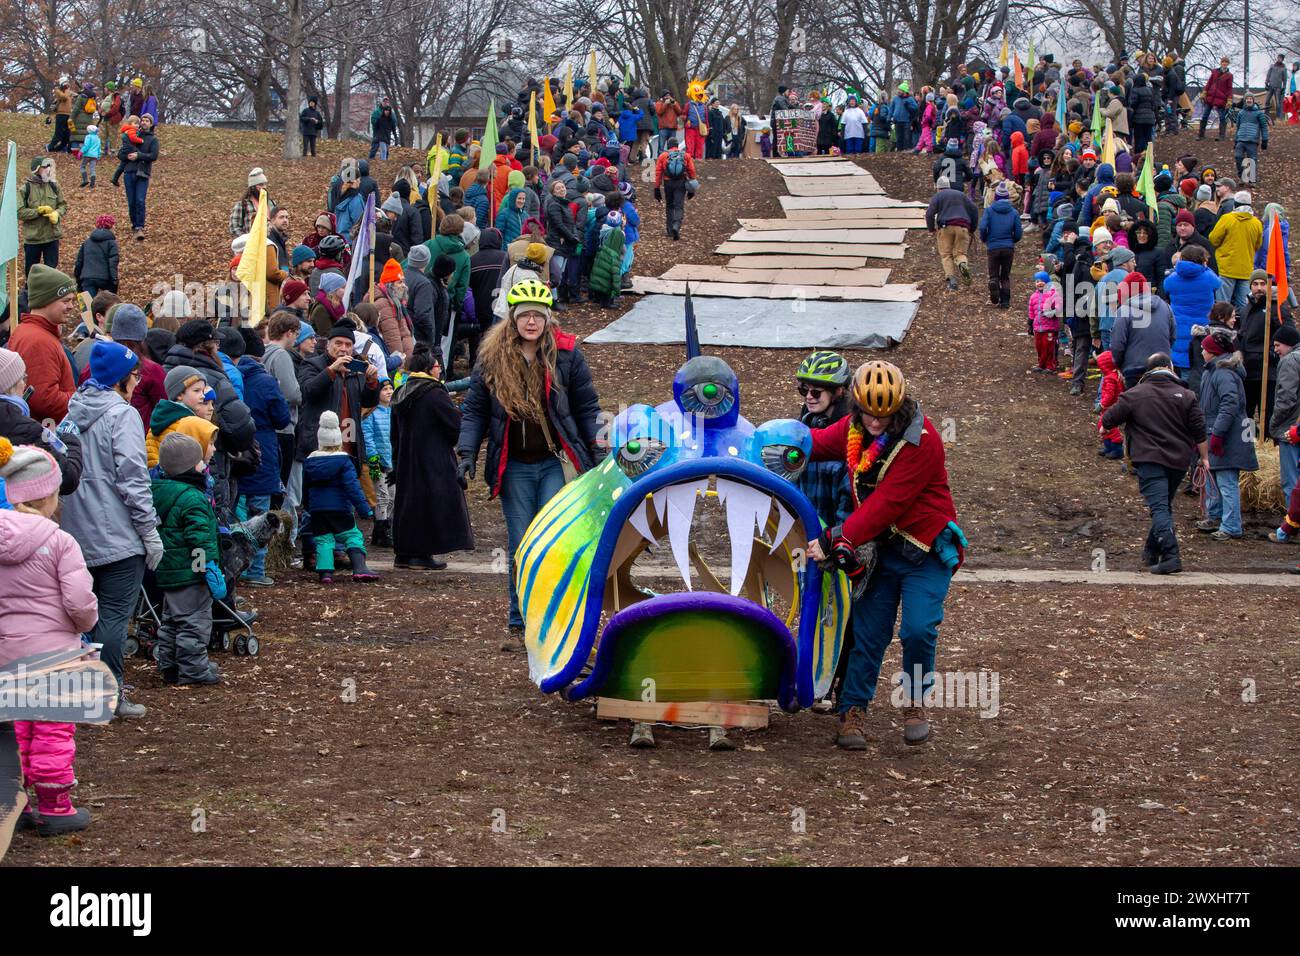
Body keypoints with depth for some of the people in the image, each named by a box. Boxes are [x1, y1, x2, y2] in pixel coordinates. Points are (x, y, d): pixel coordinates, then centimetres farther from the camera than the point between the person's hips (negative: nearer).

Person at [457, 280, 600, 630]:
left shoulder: (566, 354, -1)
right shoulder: (492, 356, 1)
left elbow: (586, 407, 7)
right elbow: (474, 410, 6)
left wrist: (597, 447, 2)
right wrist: (467, 453, -4)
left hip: (556, 462, -1)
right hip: (514, 467, 1)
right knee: (521, 545, 5)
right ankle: (520, 612, 15)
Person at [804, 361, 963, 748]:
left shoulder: (921, 441, -23)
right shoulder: (854, 428, -2)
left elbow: (885, 504, -26)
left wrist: (836, 541, -27)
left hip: (925, 549, -5)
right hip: (881, 548, 5)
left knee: (918, 629, -15)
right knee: (869, 633, 1)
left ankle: (915, 702, 8)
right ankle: (853, 711, 10)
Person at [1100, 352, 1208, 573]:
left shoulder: (1135, 394, -1)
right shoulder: (1186, 396, 5)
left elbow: (1108, 419, 2)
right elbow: (1199, 431, 4)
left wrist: (1104, 427, 26)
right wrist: (1203, 457, 16)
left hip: (1149, 460, -4)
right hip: (1178, 461, 4)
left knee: (1159, 507, -11)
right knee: (1164, 506, 20)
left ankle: (1170, 555, -26)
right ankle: (1151, 553, 31)